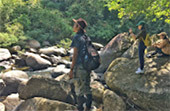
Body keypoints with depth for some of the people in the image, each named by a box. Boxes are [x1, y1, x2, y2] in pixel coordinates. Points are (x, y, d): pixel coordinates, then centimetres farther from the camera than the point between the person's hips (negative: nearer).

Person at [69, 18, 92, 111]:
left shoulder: (77, 37, -12)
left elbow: (75, 54, -16)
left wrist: (71, 69, -13)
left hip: (79, 66, -8)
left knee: (79, 90, 1)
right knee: (87, 88, 14)